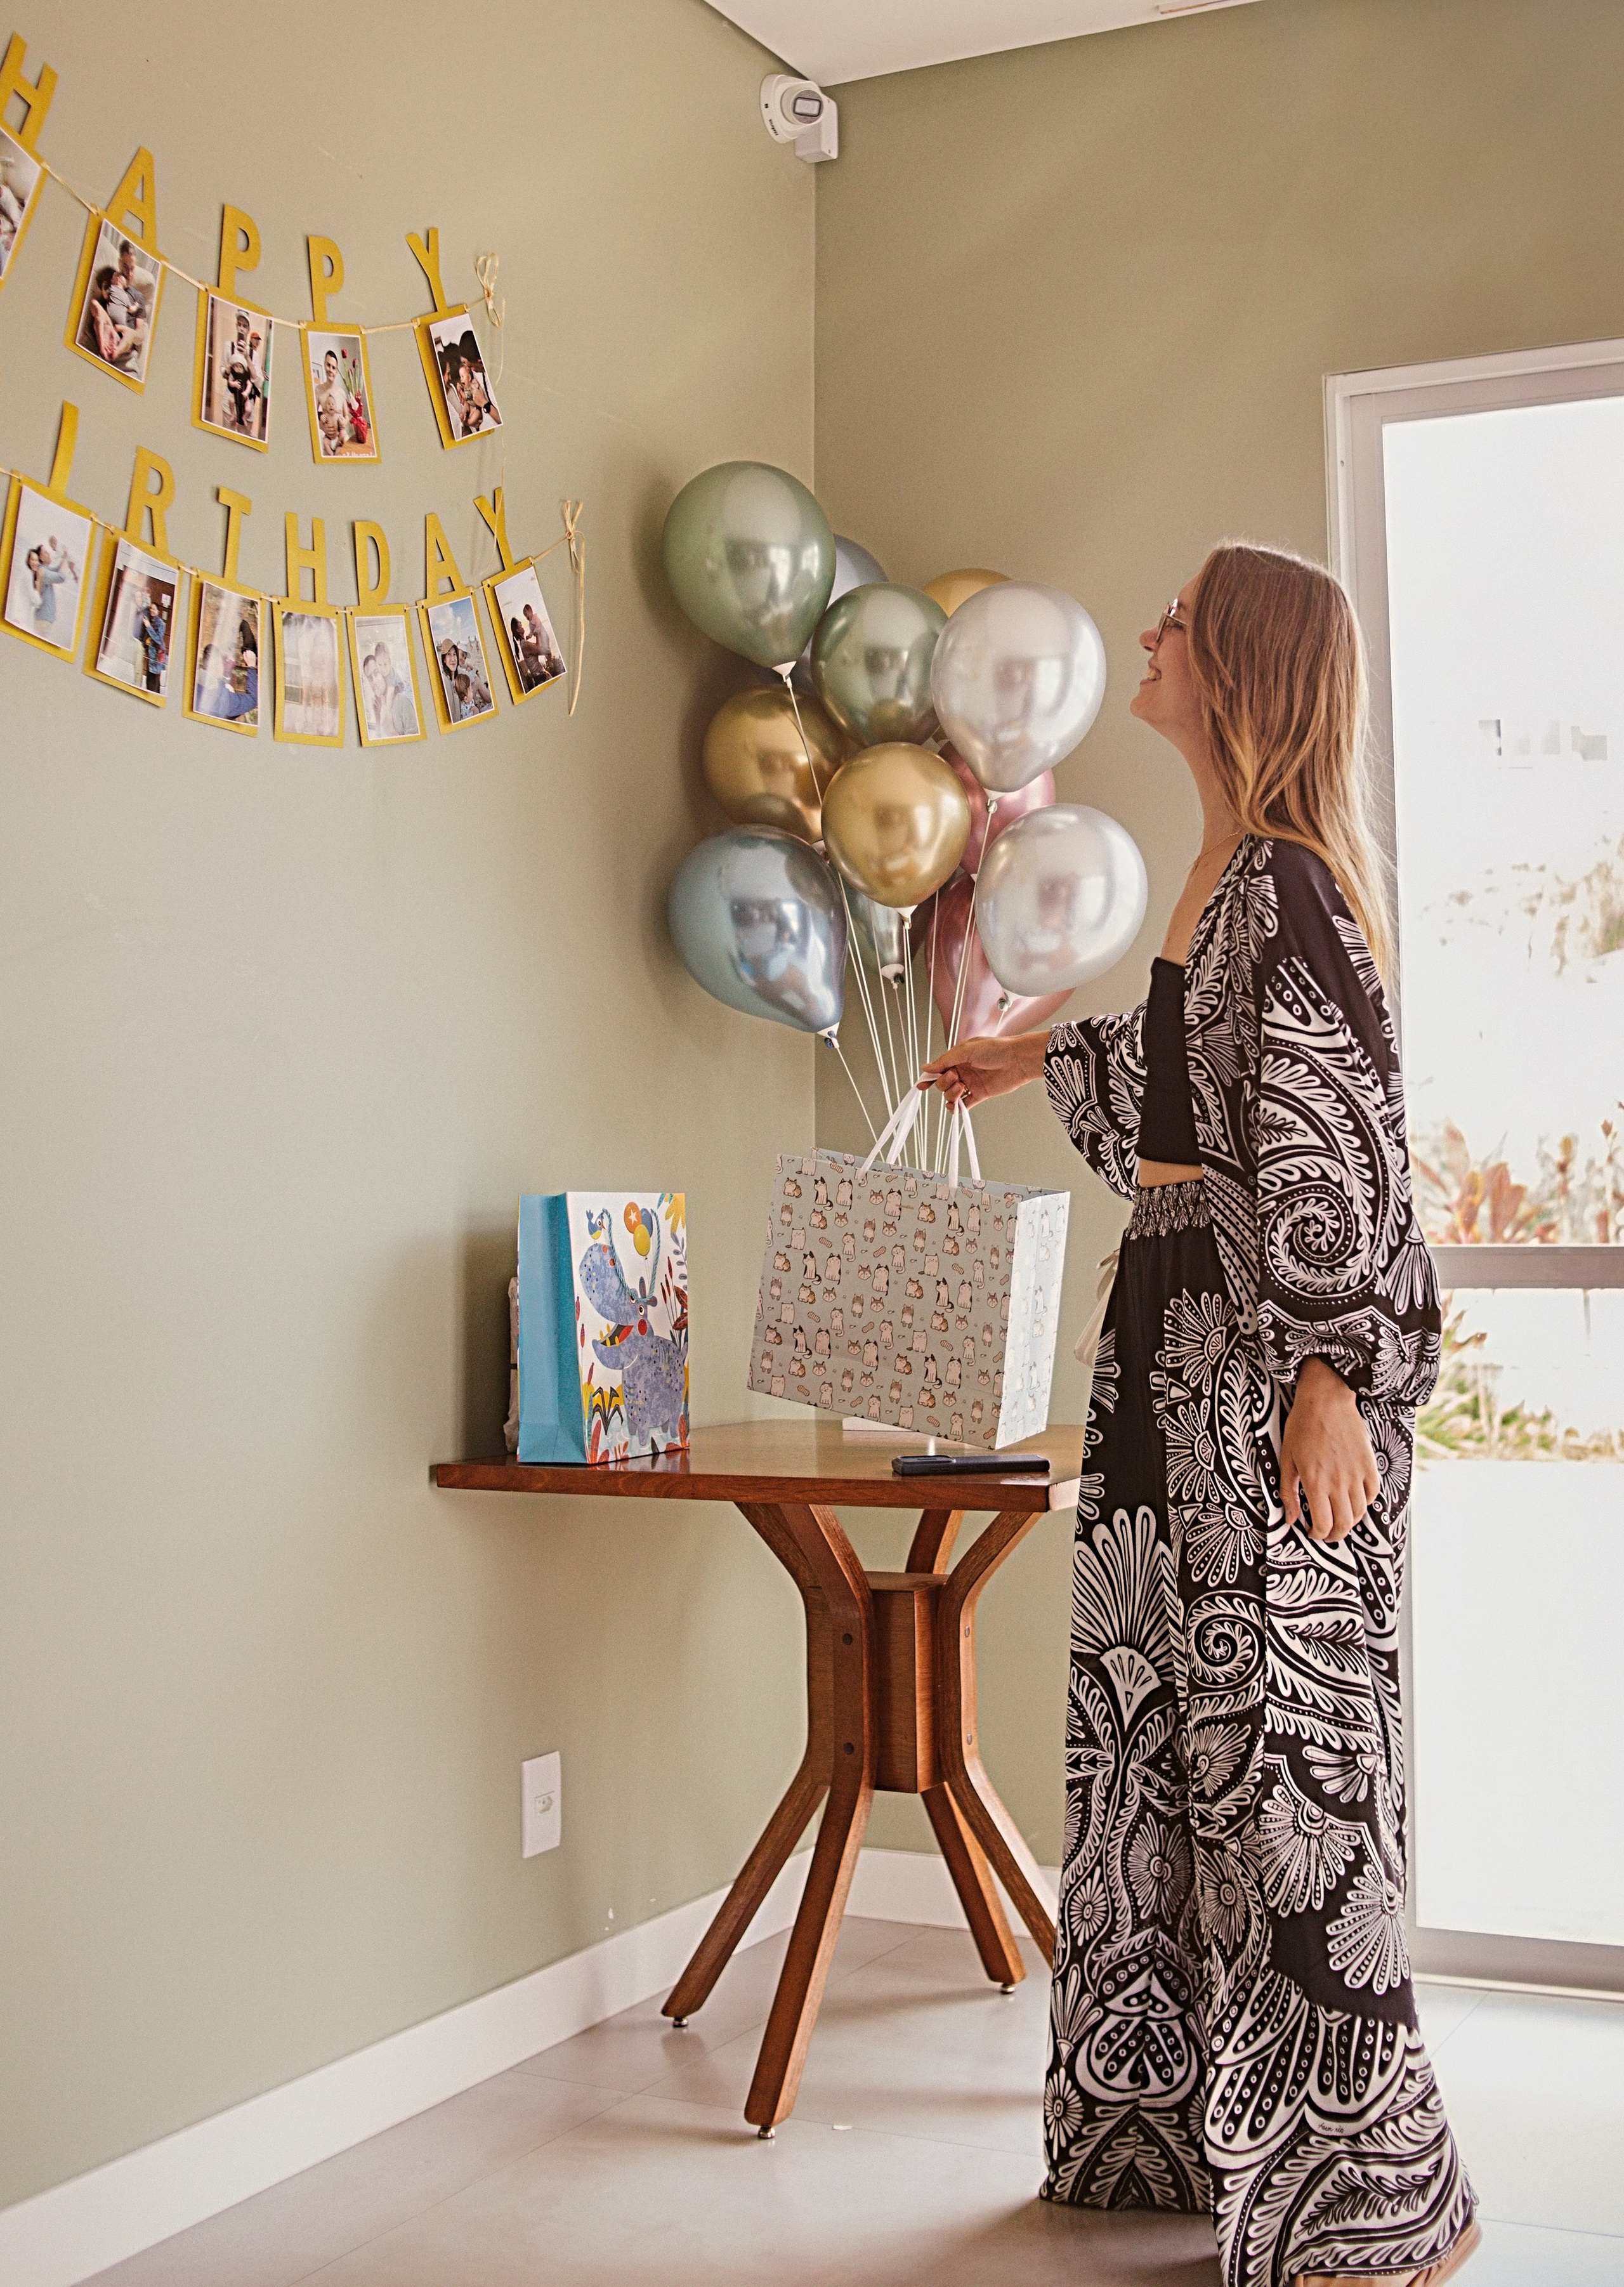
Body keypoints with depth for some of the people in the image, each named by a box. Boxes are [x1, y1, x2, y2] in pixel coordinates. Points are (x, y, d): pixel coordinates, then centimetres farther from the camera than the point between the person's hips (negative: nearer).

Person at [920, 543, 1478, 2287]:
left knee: (1274, 1753, -3)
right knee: (1173, 1735, 16)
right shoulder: (1238, 869, 15)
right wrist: (1047, 1058, 43)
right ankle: (1189, 2126, 31)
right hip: (1183, 1339, 10)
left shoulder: (1283, 883, -14)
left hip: (1266, 1356, -10)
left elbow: (1341, 1141, -20)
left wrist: (1331, 1378, -24)